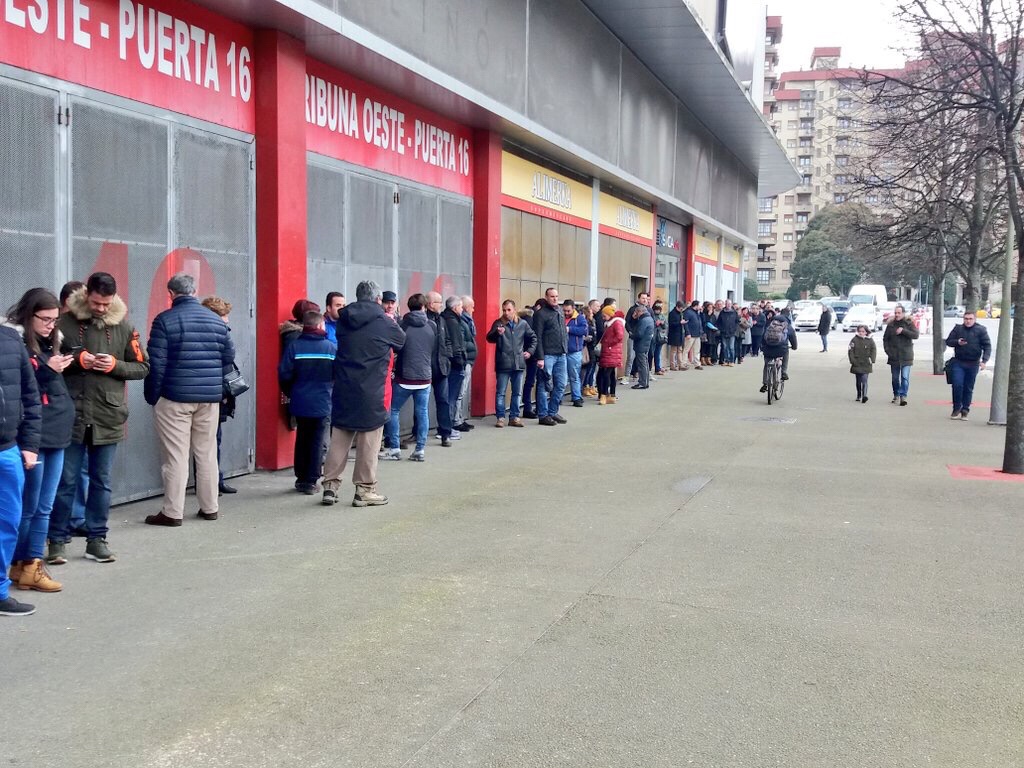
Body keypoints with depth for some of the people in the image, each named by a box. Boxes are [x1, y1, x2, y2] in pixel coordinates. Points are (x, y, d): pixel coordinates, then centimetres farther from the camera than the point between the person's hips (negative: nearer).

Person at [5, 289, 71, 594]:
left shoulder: (49, 343, 14)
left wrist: (66, 414, 12)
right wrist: (47, 371, -20)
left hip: (55, 433, 8)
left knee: (44, 507, 11)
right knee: (28, 507, 1)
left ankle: (33, 564, 18)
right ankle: (19, 566, 13)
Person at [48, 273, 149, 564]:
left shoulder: (124, 327, 4)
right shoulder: (65, 323, -3)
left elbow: (142, 367, 7)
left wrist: (115, 365, -11)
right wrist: (77, 361, -13)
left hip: (109, 418, 2)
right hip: (71, 416, -2)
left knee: (101, 482, 10)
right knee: (66, 481, 4)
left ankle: (96, 539, 20)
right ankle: (58, 540, 15)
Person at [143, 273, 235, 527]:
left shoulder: (165, 320, -7)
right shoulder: (217, 320, 7)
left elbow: (156, 364, -9)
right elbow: (229, 358, 9)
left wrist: (152, 396, -1)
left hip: (174, 397, -4)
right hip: (210, 398, 4)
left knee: (175, 456, -1)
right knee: (207, 454, 12)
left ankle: (172, 512, 1)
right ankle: (210, 507, 18)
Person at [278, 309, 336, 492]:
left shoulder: (294, 346, -7)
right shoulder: (332, 348, -7)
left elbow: (284, 375, -9)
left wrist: (290, 393, 9)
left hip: (300, 403, 1)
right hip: (323, 404, -1)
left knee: (301, 440, 16)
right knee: (317, 442, 5)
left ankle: (301, 478, 22)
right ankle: (311, 482, 4)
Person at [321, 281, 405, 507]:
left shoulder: (344, 321, 3)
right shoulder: (382, 322, -8)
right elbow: (401, 340, 9)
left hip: (343, 391, 4)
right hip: (371, 393, -4)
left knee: (339, 439, 11)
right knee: (369, 442, 4)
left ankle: (330, 485, 12)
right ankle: (364, 490, 8)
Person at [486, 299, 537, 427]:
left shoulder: (522, 324, 5)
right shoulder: (498, 323, -3)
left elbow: (533, 338, 19)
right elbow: (489, 338, -15)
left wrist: (530, 351, 8)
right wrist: (497, 333, -35)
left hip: (519, 363, 3)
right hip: (503, 364, -3)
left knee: (517, 392, 10)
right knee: (500, 392, 0)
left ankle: (514, 417, 18)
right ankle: (500, 417, 7)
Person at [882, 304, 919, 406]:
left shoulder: (909, 323, 0)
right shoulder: (890, 325, 7)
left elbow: (916, 335, -13)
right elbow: (885, 339, 14)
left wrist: (903, 331, -19)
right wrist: (887, 349, 1)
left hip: (906, 356, -3)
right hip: (894, 356, 3)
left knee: (905, 377, -10)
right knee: (895, 377, 12)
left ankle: (903, 396, -9)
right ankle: (896, 394, 27)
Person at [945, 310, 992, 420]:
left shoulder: (981, 330, -2)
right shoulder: (958, 328, 4)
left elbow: (987, 346, -4)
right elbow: (948, 341, 9)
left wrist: (984, 361, -16)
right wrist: (957, 342, -13)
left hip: (973, 364, -1)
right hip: (958, 363, 1)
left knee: (969, 388, 6)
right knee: (957, 385, -8)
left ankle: (965, 411, 16)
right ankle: (956, 408, 8)